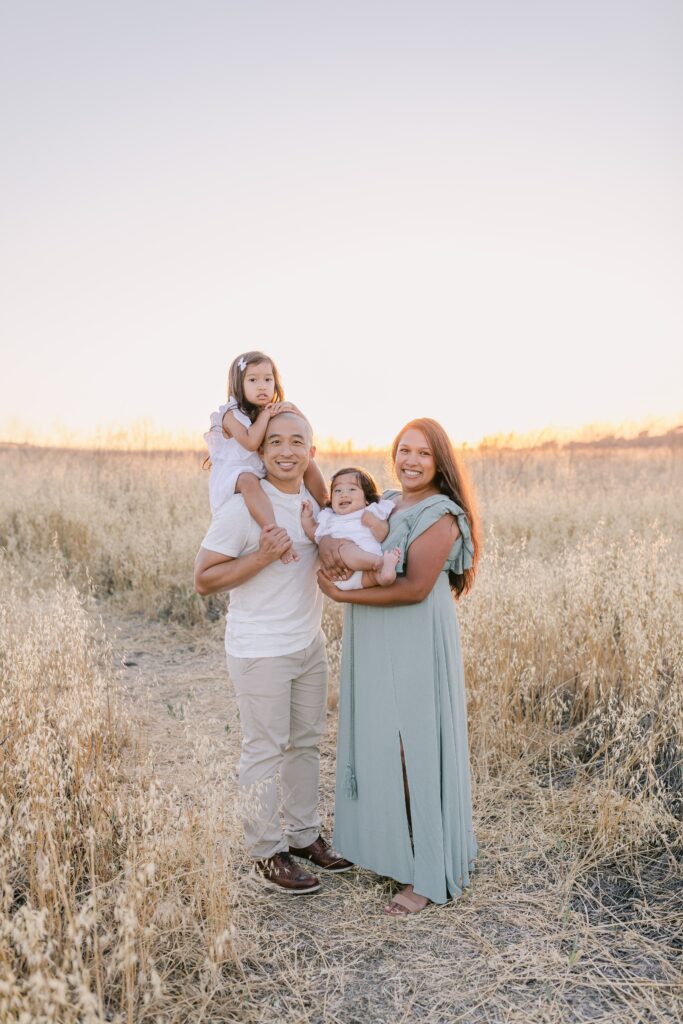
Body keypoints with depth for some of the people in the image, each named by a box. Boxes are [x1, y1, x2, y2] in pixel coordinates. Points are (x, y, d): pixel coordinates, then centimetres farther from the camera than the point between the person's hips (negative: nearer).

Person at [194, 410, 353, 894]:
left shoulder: (316, 502, 4)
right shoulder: (243, 509, -16)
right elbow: (203, 579, -15)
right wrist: (262, 556, -25)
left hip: (310, 644, 7)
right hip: (261, 651, -7)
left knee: (306, 744, 17)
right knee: (265, 752, 5)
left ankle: (305, 835, 34)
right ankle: (267, 853, 22)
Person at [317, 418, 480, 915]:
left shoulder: (440, 515, -13)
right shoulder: (385, 502, 11)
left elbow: (415, 588, -20)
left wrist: (343, 594, -17)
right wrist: (326, 542, -15)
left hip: (417, 645, -8)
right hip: (377, 648, 8)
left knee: (418, 749, 1)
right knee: (382, 745, 16)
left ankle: (432, 874, 17)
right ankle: (396, 843, 36)